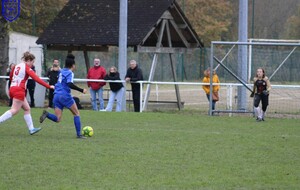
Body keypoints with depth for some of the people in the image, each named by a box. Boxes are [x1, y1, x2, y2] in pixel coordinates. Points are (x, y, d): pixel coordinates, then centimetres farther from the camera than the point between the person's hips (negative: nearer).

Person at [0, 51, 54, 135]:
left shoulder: (17, 66, 14)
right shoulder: (27, 68, -8)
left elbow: (10, 77, 24)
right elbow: (36, 79, -15)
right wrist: (49, 86, -15)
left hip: (13, 88, 9)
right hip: (19, 90, -9)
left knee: (27, 109, 12)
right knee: (14, 110, -9)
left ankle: (31, 129, 10)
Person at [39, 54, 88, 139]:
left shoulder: (61, 71, 16)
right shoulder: (69, 73, -6)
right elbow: (70, 84, -20)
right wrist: (81, 90, -19)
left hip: (56, 96, 6)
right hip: (65, 96, -6)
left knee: (57, 119, 3)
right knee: (76, 113, 10)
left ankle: (47, 114, -25)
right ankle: (79, 134, 5)